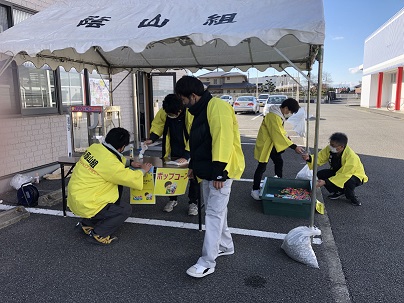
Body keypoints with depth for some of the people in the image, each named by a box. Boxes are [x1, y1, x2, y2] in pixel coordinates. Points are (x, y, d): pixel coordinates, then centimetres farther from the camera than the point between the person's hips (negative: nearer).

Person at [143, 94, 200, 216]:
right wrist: (152, 139, -17)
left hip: (190, 151, -4)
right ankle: (172, 199, 33)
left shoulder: (190, 114, -30)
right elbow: (157, 125, 1)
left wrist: (186, 156, -30)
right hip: (173, 151, 4)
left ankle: (193, 202, 24)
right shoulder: (163, 112, -16)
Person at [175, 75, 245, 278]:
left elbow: (223, 139, -25)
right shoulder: (201, 111, 16)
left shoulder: (217, 107, -18)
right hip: (208, 171, 11)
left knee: (214, 213, -5)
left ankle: (207, 262, 4)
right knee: (213, 210, 18)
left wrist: (219, 172, -26)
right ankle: (225, 246, 36)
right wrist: (194, 166, 20)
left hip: (220, 172, -10)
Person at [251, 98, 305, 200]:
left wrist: (287, 138, -1)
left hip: (273, 144, 10)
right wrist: (294, 147, -30)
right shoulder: (273, 117, -28)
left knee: (279, 162, 18)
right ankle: (255, 190, 8)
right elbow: (278, 135, -31)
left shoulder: (280, 115, 4)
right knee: (262, 167, -3)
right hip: (264, 145, -10)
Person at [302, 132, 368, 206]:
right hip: (337, 172, 6)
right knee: (320, 174, -16)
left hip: (355, 175, -6)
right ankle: (339, 192, 7)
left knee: (349, 181, -40)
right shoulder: (329, 149, -19)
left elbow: (343, 175, -36)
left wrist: (325, 182, -42)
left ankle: (351, 196, -3)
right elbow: (319, 158, -15)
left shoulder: (351, 157, -35)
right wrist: (309, 158, -38)